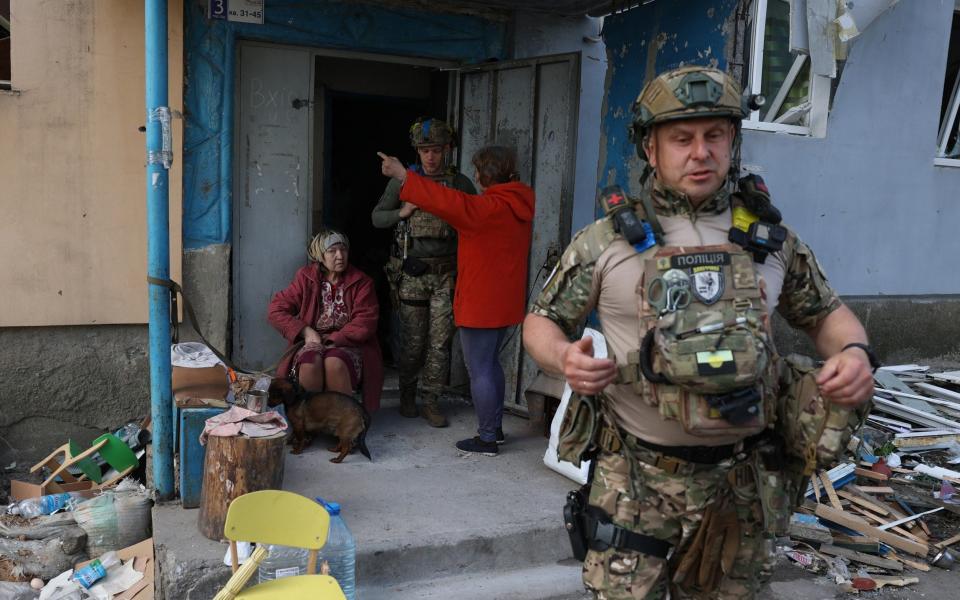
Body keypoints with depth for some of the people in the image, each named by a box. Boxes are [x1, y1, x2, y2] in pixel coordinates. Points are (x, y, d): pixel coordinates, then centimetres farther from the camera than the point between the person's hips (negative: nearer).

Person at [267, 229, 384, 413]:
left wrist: (333, 339, -13)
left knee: (334, 363, -36)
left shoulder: (361, 282, 5)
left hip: (347, 343, -1)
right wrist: (306, 331, -7)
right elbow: (275, 310, 5)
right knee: (310, 363, -35)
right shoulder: (306, 278, 9)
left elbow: (365, 323, -4)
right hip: (313, 342, 1)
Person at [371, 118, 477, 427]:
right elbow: (377, 218, 8)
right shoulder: (403, 180, 2)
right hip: (411, 272, -1)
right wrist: (403, 212, -9)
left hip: (445, 273, 1)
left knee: (440, 340, 2)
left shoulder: (459, 183, 4)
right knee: (413, 340, 5)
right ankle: (407, 394, 24)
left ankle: (431, 400, 12)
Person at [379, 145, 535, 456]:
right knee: (491, 363, 20)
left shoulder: (490, 207, -20)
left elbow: (451, 202, -31)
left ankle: (487, 439, 6)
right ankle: (495, 427, 29)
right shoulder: (518, 205, 8)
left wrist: (403, 176, -31)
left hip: (480, 303, -9)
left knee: (479, 370, -1)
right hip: (503, 302, 9)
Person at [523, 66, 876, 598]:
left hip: (743, 485, 3)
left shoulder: (771, 239, 4)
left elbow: (824, 312, 16)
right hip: (636, 479, -3)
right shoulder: (605, 241, -4)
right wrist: (564, 357, -18)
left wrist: (855, 352, -6)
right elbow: (541, 321, 4)